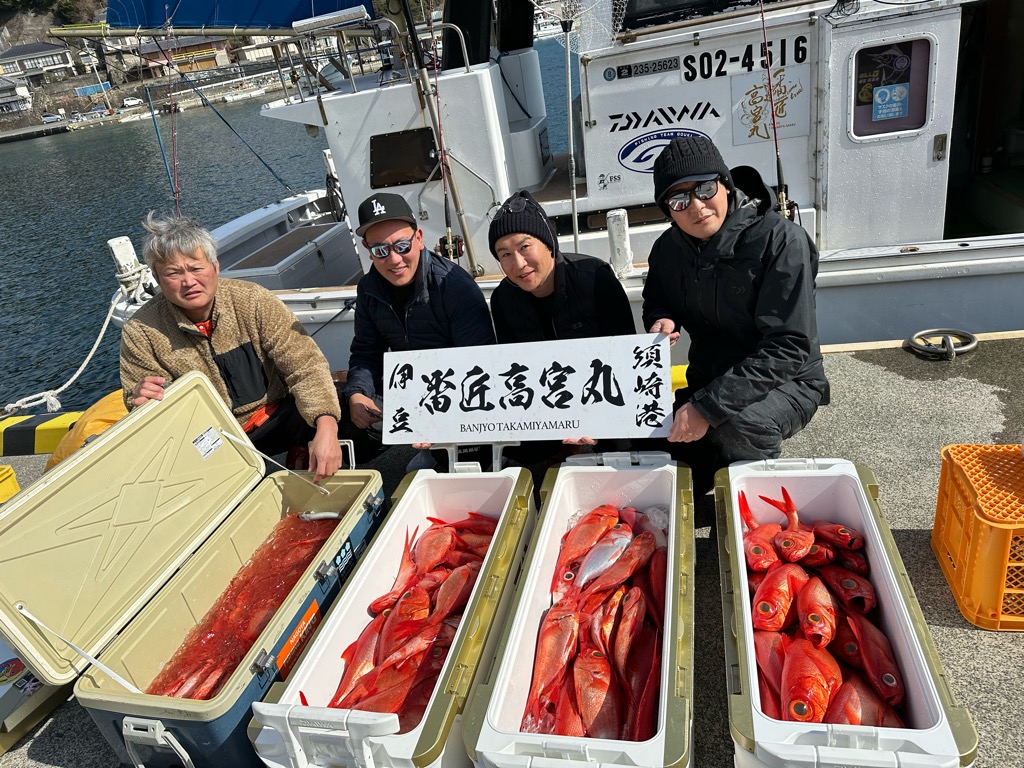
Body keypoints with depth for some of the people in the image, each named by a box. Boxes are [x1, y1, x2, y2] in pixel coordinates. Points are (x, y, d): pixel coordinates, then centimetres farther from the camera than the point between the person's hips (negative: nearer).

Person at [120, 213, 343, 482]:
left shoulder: (251, 299, -12)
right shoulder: (140, 333, -10)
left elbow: (305, 364, -17)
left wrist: (326, 428, -35)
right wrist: (145, 404, -29)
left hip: (279, 417, -1)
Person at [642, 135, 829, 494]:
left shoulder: (779, 239, -21)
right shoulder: (668, 248, -3)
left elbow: (789, 347, -26)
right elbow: (654, 299, 18)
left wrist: (709, 406, -34)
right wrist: (661, 319, -9)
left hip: (784, 384, -5)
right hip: (707, 382, 5)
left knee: (739, 423, -37)